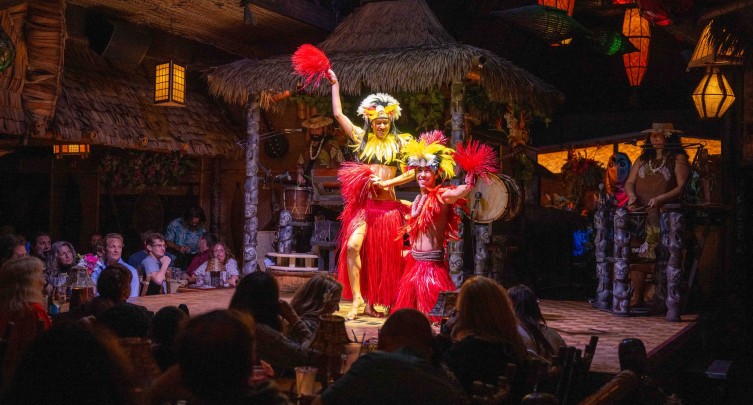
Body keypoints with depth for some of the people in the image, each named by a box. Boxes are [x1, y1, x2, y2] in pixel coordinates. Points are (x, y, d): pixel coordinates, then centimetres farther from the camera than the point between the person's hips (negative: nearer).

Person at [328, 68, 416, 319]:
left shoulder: (400, 143, 4)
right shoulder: (362, 138, 8)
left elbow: (414, 171, -1)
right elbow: (338, 114, 8)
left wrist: (388, 182, -11)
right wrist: (335, 84, 11)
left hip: (388, 206, -1)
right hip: (363, 203, 1)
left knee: (382, 257, 5)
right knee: (352, 246, -19)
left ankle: (374, 302, 19)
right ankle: (357, 298, -12)